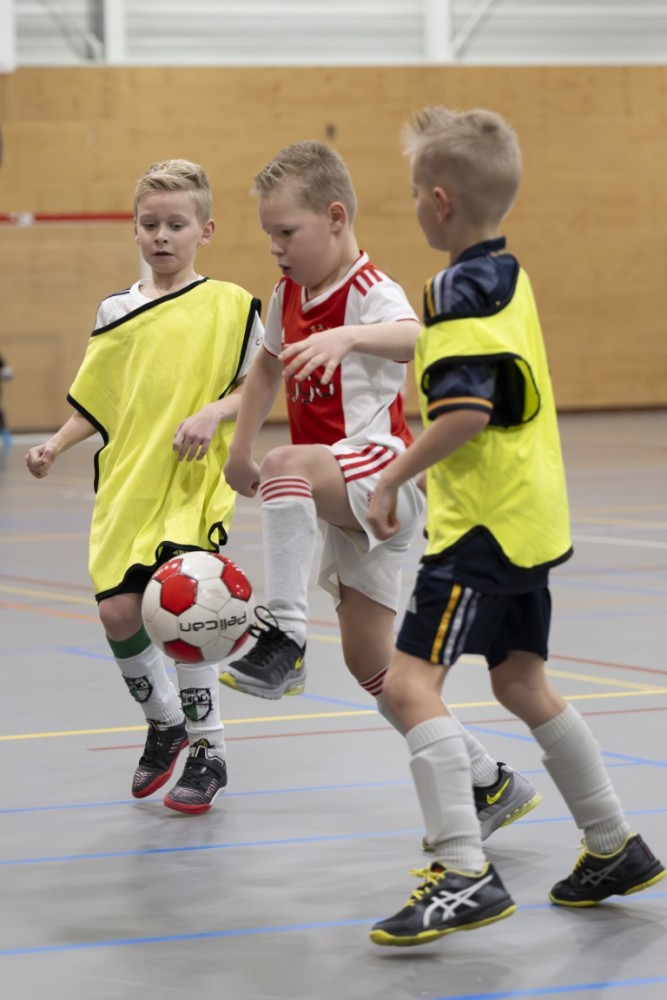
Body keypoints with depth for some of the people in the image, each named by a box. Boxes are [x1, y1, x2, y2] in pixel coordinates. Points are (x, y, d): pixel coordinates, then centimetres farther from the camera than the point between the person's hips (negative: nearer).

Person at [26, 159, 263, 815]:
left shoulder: (228, 305, -2)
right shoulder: (117, 312, 10)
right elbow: (96, 403, 16)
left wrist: (214, 412, -18)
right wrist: (54, 446, 3)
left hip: (194, 487, -4)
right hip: (127, 486, 4)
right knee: (118, 611, -2)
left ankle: (208, 753, 6)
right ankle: (164, 723, 26)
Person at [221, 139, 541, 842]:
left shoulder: (371, 293, -15)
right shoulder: (290, 292, 10)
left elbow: (414, 336, -40)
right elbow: (268, 366, 30)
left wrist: (346, 337, -58)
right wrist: (238, 452, 29)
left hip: (382, 473, -9)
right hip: (343, 499, 9)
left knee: (287, 467, -37)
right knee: (369, 658, 7)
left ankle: (284, 639, -37)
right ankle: (489, 784, 18)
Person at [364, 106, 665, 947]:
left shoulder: (459, 289, -16)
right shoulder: (509, 275, 14)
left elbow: (466, 412, -25)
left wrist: (392, 478, -16)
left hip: (481, 525, -10)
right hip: (531, 519, 10)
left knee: (410, 681, -13)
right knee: (522, 684, 20)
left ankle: (465, 872, -19)